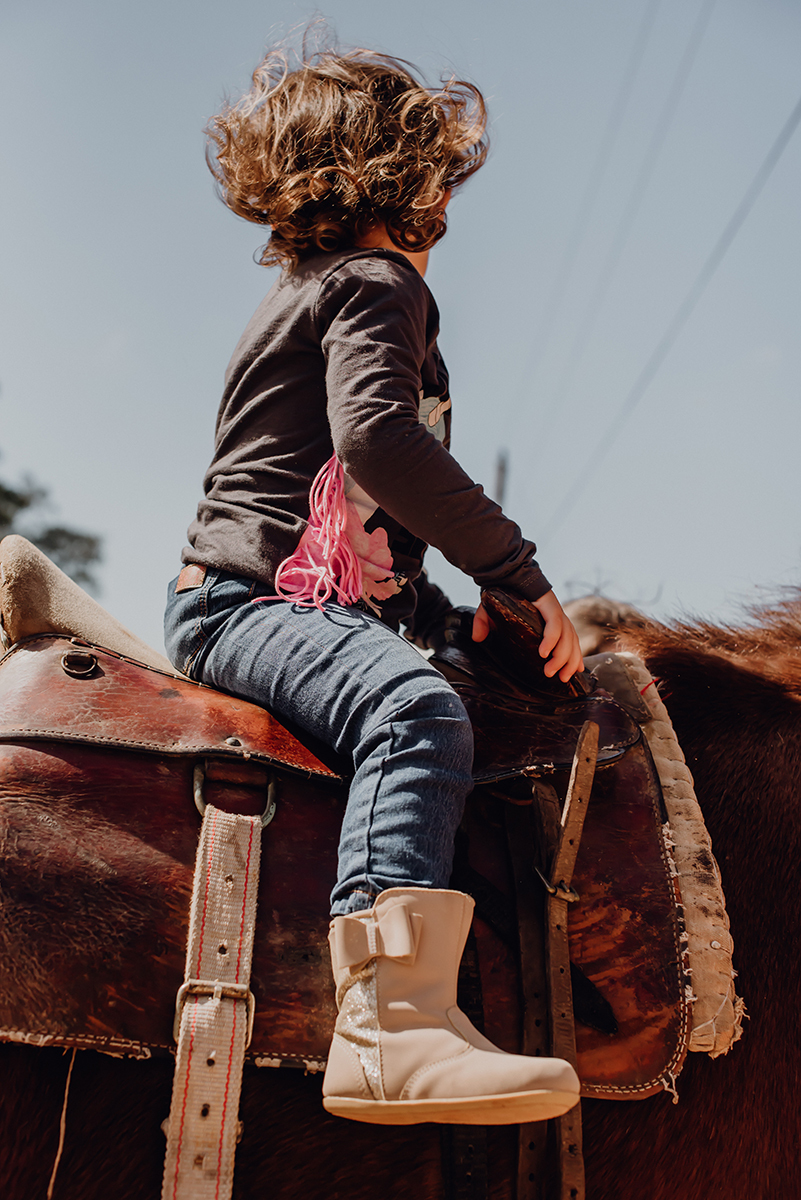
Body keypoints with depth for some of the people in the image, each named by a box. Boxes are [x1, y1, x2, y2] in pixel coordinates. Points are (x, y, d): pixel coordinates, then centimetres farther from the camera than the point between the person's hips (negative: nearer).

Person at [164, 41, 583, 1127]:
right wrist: (519, 572, -17)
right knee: (417, 709, -35)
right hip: (251, 597, -11)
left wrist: (439, 609, 24)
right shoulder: (379, 282, -2)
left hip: (250, 596, 11)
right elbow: (375, 435, -23)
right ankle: (393, 1025, -51)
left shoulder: (305, 292, 29)